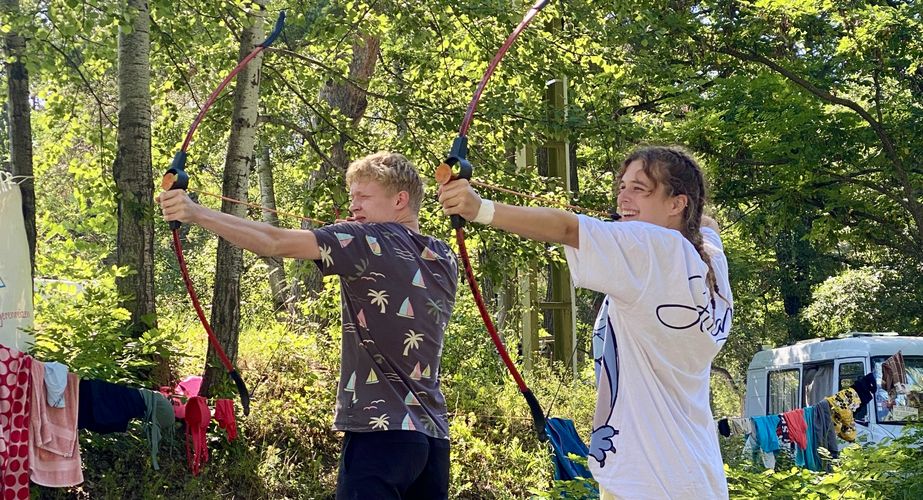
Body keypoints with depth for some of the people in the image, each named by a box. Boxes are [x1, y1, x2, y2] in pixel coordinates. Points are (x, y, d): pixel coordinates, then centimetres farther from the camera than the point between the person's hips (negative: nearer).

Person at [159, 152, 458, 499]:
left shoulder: (369, 241, -7)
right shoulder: (444, 259, 13)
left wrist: (196, 213, -12)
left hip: (382, 432, -8)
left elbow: (274, 243, -14)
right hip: (433, 436, 8)